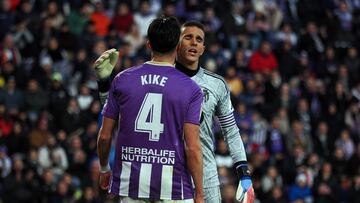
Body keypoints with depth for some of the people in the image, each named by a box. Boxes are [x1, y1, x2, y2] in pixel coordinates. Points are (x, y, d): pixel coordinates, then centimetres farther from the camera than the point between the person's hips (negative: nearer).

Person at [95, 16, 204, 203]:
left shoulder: (121, 80, 3)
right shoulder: (191, 89, -4)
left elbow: (104, 136, 6)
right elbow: (192, 148, -8)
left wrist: (104, 169, 24)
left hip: (130, 180, 3)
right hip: (172, 184, -3)